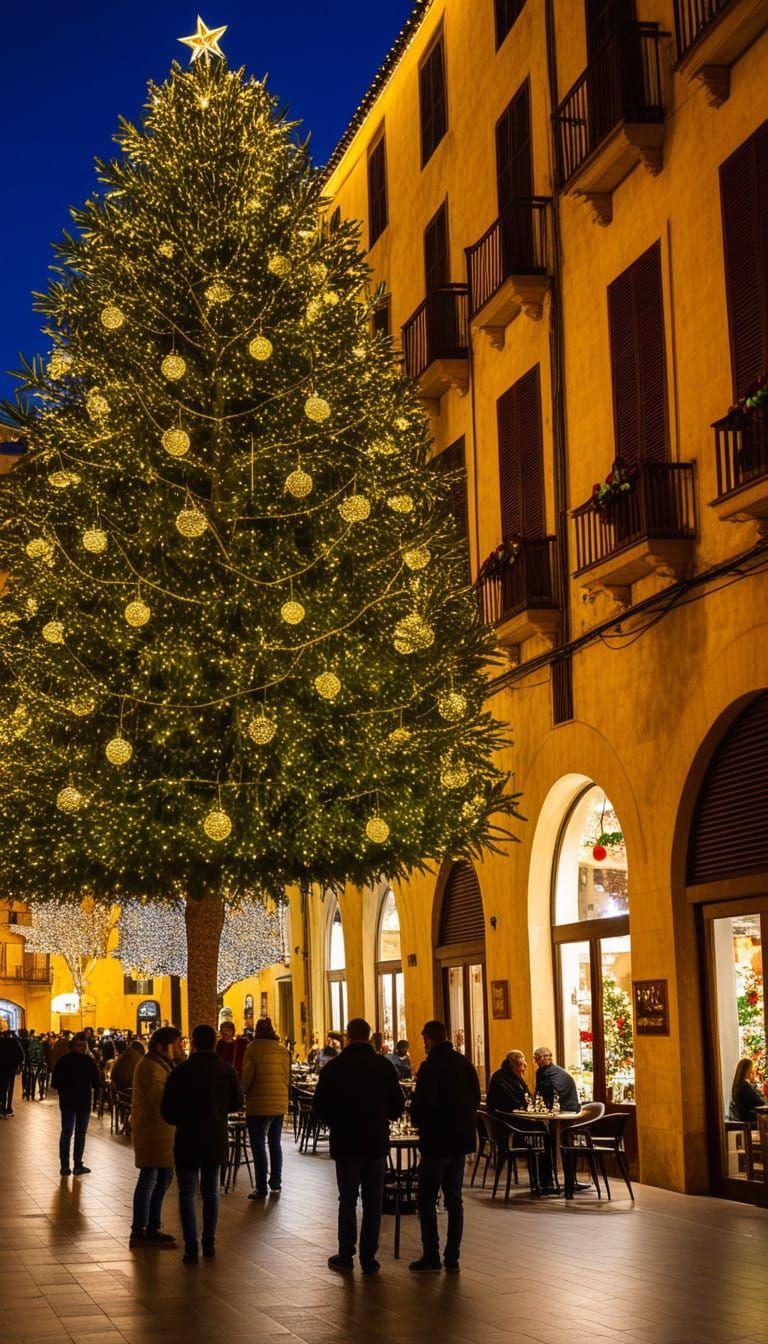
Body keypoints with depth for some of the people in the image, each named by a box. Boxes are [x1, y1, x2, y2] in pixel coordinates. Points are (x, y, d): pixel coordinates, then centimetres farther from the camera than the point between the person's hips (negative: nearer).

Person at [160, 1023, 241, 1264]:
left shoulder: (181, 1072, -15)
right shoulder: (227, 1071, -4)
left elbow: (167, 1112, -10)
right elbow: (236, 1104, 9)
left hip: (188, 1140, -4)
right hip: (217, 1140, 4)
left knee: (187, 1194, 4)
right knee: (211, 1192, 16)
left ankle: (191, 1248, -2)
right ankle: (209, 1244, 19)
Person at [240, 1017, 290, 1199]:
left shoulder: (254, 1048, -10)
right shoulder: (283, 1050, 6)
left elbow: (246, 1076, -9)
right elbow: (286, 1076, 11)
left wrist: (241, 1092, 9)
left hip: (259, 1104, -6)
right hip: (280, 1104, 6)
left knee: (258, 1145, -1)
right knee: (275, 1143, 16)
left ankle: (261, 1188, -2)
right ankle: (275, 1184, 21)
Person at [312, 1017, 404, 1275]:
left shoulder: (334, 1067, -5)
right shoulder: (384, 1066, -3)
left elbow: (320, 1107, -2)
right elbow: (397, 1106, -1)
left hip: (345, 1142, -1)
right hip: (377, 1142, 1)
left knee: (347, 1200, 9)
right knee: (373, 1202, 7)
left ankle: (345, 1255, 10)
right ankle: (369, 1258, 6)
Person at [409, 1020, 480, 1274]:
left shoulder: (430, 1068, -15)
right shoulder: (465, 1064, 6)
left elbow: (420, 1107, -17)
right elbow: (476, 1099, 11)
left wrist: (418, 1121, 3)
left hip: (437, 1141, -7)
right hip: (461, 1140, 7)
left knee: (426, 1200, 2)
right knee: (454, 1200, 11)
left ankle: (431, 1257, 0)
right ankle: (452, 1258, 11)